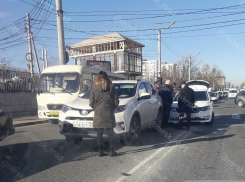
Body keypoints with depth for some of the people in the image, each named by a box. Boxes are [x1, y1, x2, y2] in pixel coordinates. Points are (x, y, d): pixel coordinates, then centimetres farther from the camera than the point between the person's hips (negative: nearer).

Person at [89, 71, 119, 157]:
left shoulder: (95, 88, 0)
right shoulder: (111, 87, 0)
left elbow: (91, 103, -1)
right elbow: (116, 102, -1)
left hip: (98, 114, 0)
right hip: (108, 114, 0)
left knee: (99, 133, 9)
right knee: (110, 133, 8)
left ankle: (100, 151, 13)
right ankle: (111, 151, 10)